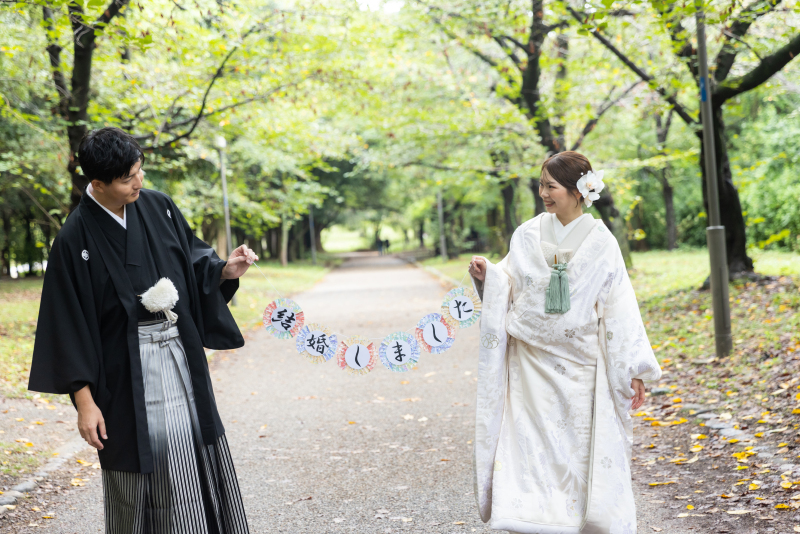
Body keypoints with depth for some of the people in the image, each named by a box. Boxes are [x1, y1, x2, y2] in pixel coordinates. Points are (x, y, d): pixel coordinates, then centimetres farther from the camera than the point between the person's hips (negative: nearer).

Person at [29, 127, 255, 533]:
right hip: (127, 374, -4)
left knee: (199, 457, 10)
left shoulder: (159, 207, 2)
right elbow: (69, 325, -10)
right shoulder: (75, 239, -11)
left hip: (182, 359, 5)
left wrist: (226, 271, -10)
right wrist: (84, 401, -12)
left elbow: (193, 263, 13)